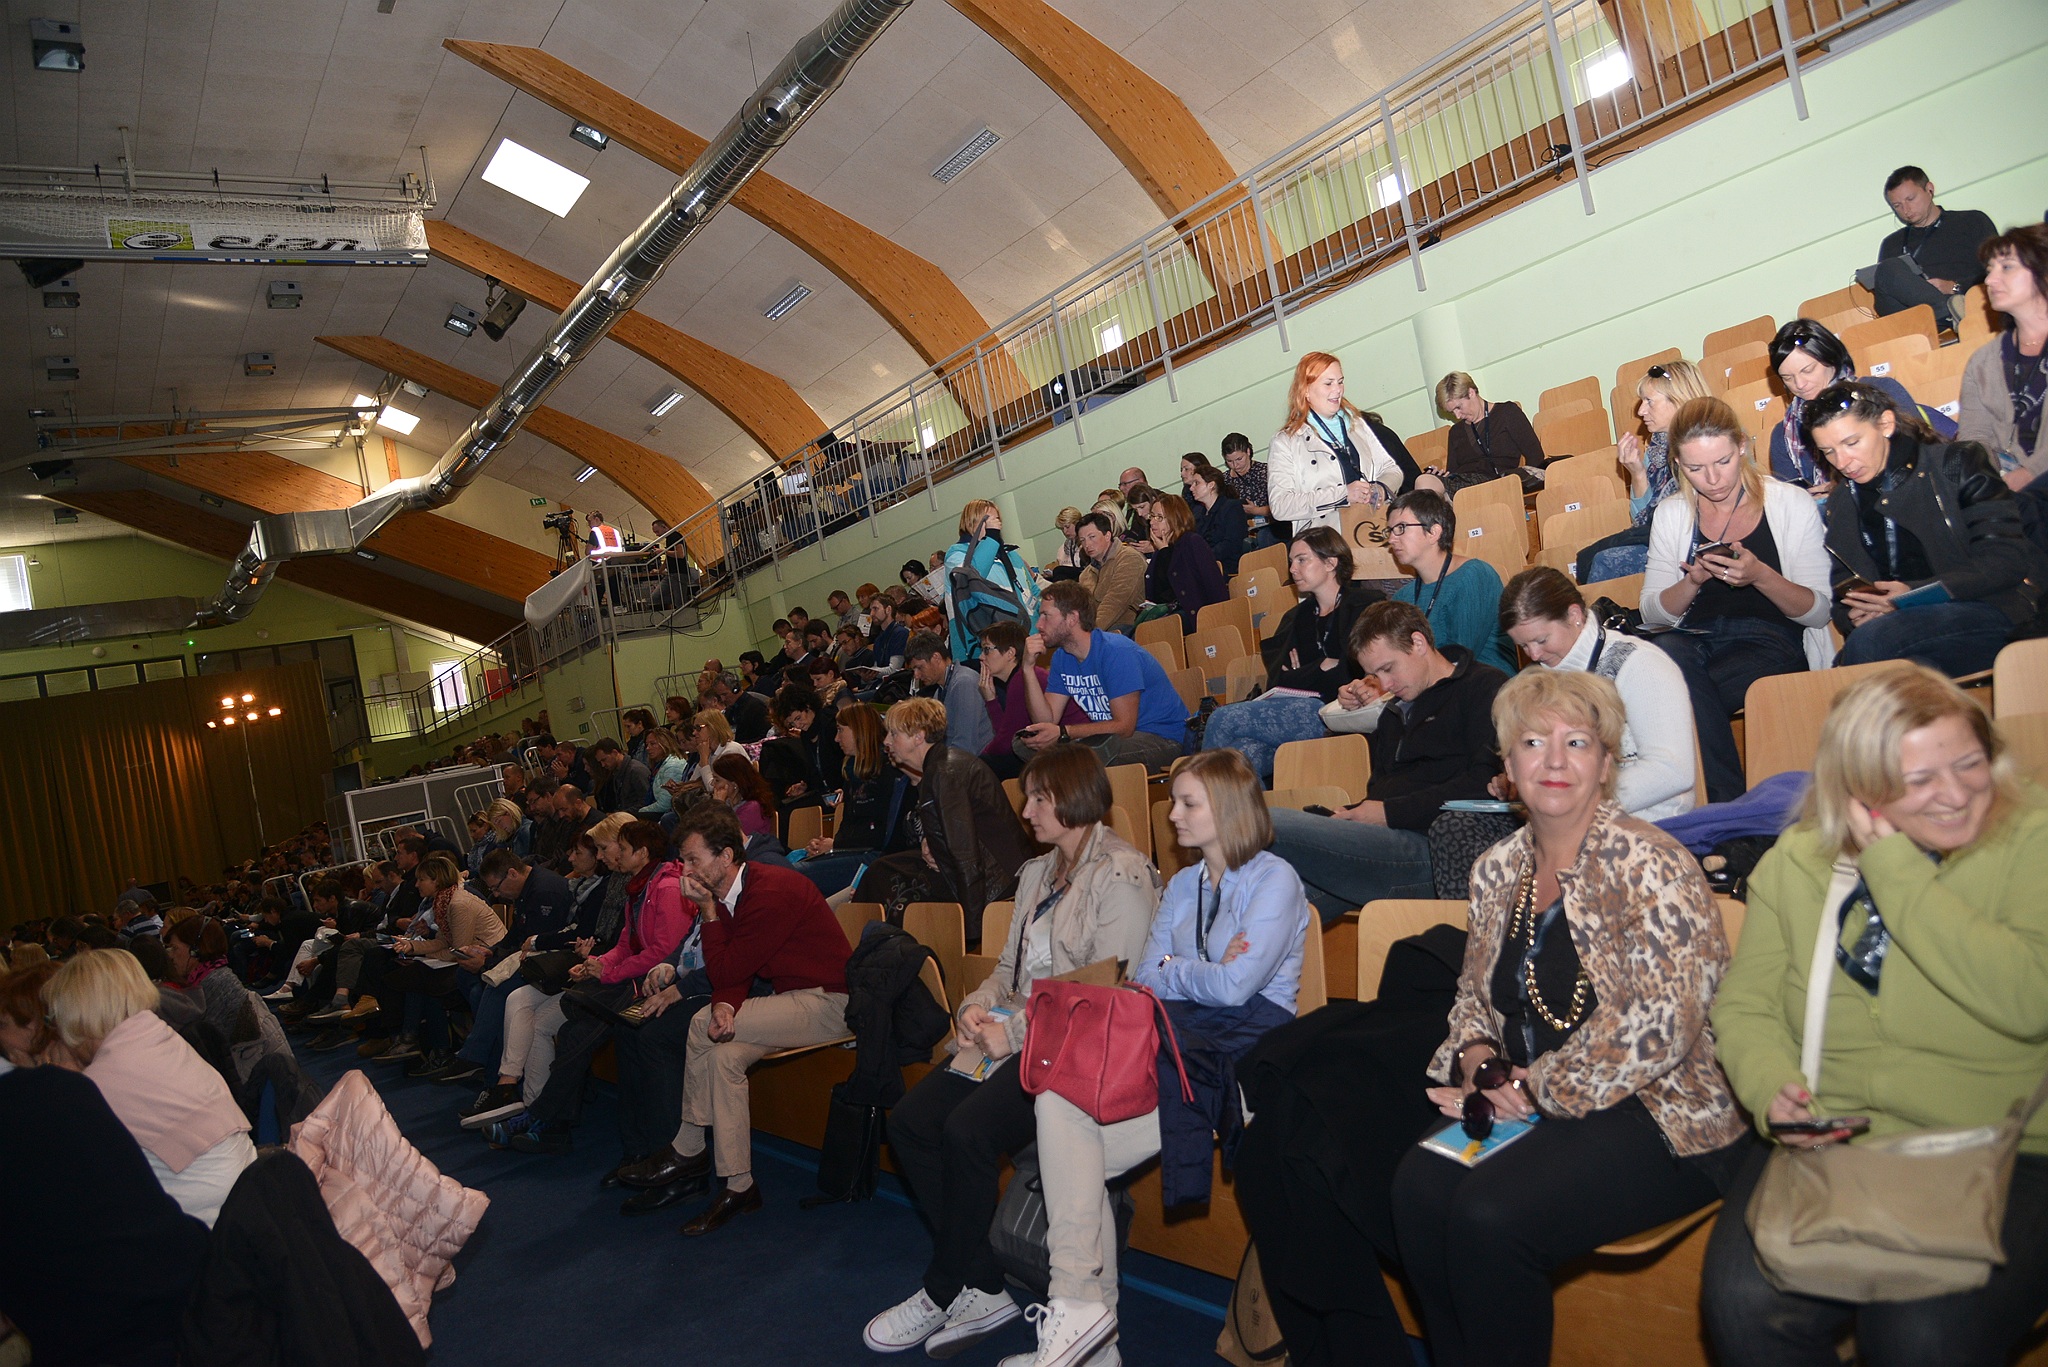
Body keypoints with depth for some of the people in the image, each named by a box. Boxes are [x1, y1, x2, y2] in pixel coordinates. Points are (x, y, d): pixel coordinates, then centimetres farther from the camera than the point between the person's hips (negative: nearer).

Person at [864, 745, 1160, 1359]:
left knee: (969, 1129, -26)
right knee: (909, 1122, -10)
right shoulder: (1037, 873, 20)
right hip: (1015, 1038, 9)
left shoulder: (1123, 875, -9)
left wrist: (1016, 1030, -16)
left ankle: (943, 1294, -3)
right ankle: (982, 1289, -3)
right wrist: (976, 1007, 1)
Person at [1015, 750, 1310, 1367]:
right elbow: (1143, 976, 13)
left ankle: (1083, 1301, -11)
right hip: (1176, 1039, 7)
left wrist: (1170, 974, 4)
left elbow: (1234, 986, -13)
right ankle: (1082, 1304, -18)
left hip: (1244, 1043, -7)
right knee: (1058, 1098, -21)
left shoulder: (1274, 880, -2)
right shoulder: (1182, 885, 22)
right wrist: (1202, 974, -6)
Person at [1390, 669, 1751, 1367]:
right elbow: (1475, 997, 17)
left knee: (1491, 1213, -27)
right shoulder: (1497, 869, 8)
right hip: (1532, 1107, 6)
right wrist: (1477, 1059, -5)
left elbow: (1661, 1027, -20)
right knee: (1418, 1185, -21)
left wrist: (1533, 1087, -16)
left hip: (1659, 1116, -6)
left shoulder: (1649, 864, -12)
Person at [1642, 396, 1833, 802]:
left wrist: (1760, 575, -16)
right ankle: (1733, 807, -29)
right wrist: (1694, 581, -8)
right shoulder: (1671, 515, 14)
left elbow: (1819, 612, 2)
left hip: (1770, 641, -3)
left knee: (1680, 694, -35)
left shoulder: (1792, 504, 6)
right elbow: (1652, 613, 11)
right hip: (1692, 639, 3)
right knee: (1666, 656, -36)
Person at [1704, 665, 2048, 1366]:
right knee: (1747, 1308, -23)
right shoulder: (1797, 862, 6)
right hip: (1825, 1146, 2)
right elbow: (1745, 1005, 10)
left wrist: (1897, 870, -17)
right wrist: (1771, 1085, -11)